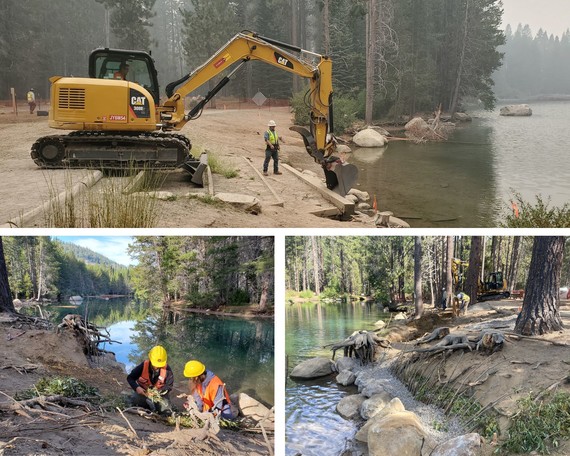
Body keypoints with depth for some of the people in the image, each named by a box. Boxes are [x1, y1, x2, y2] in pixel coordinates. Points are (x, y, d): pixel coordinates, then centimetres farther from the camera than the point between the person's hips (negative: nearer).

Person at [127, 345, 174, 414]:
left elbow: (169, 386, -13)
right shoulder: (144, 366, -21)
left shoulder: (167, 370, -20)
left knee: (166, 410, -18)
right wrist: (137, 388, -31)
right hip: (143, 391, 0)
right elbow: (130, 378, -13)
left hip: (159, 393, 0)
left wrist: (159, 392, -32)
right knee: (135, 399, -31)